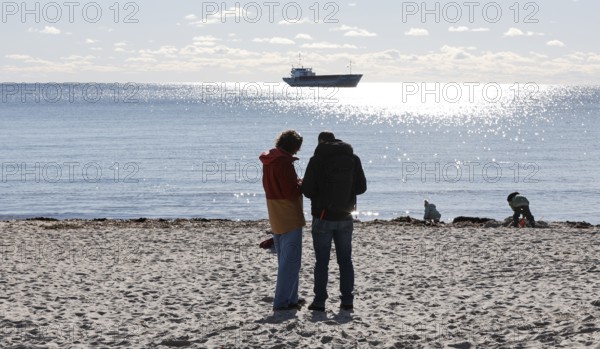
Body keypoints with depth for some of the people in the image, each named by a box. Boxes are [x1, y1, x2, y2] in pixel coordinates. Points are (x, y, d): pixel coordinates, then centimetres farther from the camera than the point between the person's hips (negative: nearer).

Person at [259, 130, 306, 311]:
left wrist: (296, 183, 8)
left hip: (276, 219, 9)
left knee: (284, 260, 17)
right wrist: (302, 185, -3)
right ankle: (282, 301, -5)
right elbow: (291, 192, -22)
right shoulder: (284, 162, -19)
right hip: (290, 219, -9)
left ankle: (290, 298, 24)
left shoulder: (268, 161, 10)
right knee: (291, 261, -4)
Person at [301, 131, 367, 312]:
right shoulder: (353, 159, 2)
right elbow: (361, 187, 5)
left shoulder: (317, 160, -10)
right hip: (345, 217, 3)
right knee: (345, 260, 11)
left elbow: (307, 190, -13)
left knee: (322, 261, 3)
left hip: (323, 217, -3)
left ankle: (319, 301, 4)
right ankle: (347, 300, 10)